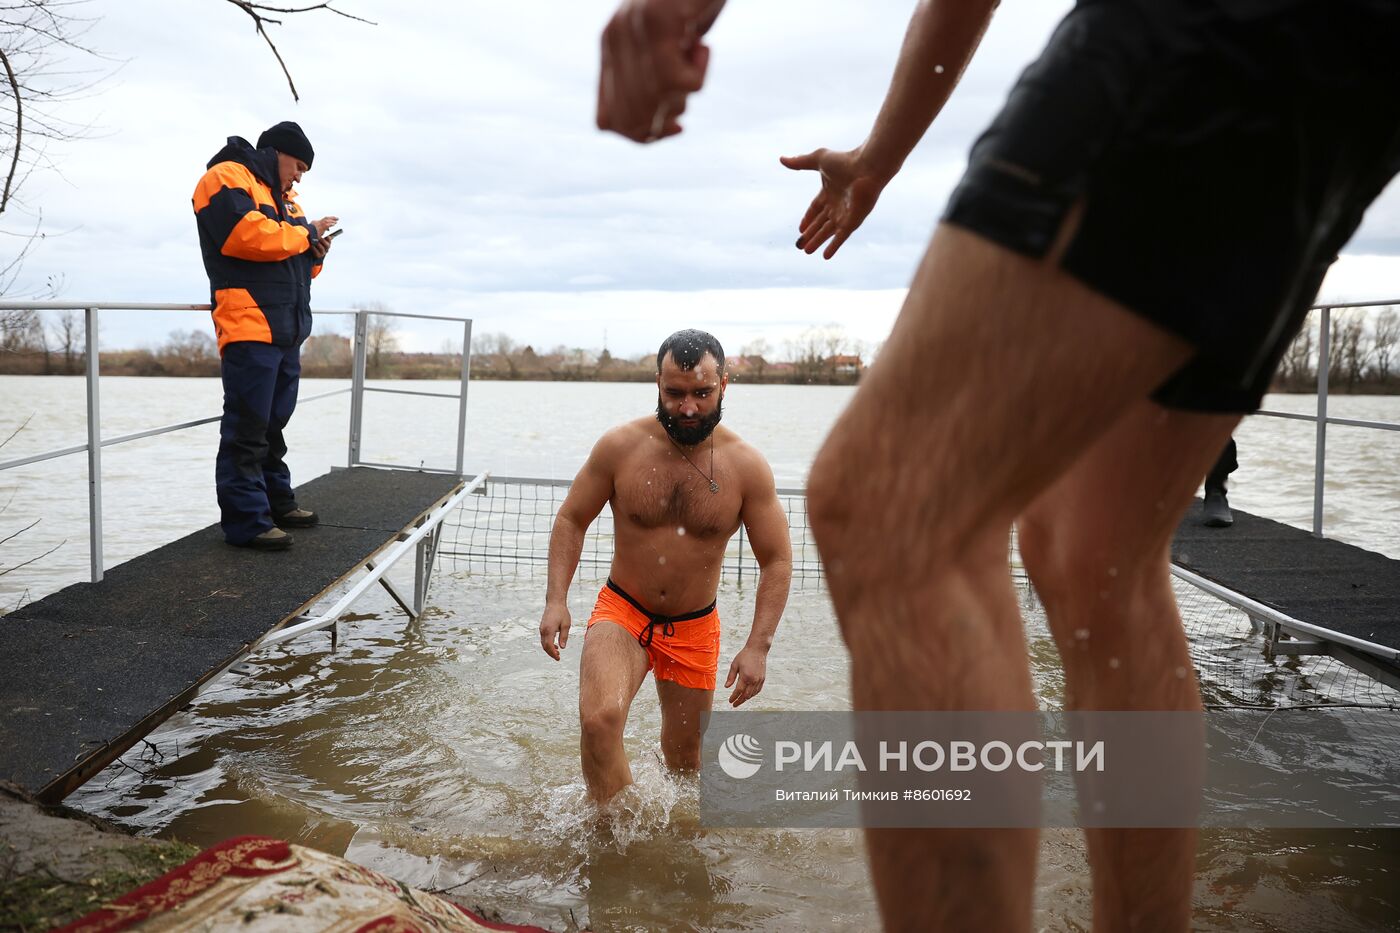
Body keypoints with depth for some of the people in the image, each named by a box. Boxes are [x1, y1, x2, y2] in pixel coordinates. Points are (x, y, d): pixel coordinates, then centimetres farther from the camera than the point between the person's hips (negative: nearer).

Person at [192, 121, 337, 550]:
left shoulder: (283, 197, 27)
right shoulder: (226, 179, -3)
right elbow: (249, 234, -21)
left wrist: (313, 254, 5)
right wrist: (306, 234, -8)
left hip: (287, 332, 10)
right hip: (249, 326, -10)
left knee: (274, 425, 16)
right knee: (247, 430, -9)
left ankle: (276, 502, 25)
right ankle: (246, 520, -7)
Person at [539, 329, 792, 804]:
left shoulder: (746, 466, -13)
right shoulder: (620, 446, -12)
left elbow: (776, 561, -7)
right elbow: (571, 520, -1)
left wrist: (758, 645, -15)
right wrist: (556, 600, -12)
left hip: (694, 628, 1)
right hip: (621, 613, -1)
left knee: (684, 756, 17)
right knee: (598, 721, -27)